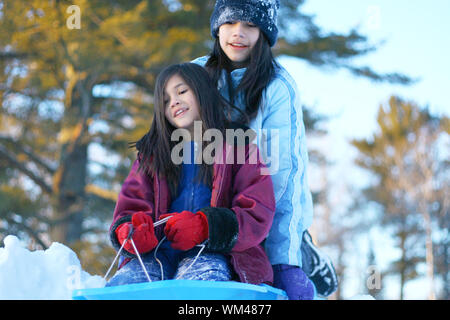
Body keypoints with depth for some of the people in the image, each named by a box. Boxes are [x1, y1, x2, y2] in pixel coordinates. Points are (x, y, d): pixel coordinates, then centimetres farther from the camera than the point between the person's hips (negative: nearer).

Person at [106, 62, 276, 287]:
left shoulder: (239, 146, 12)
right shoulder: (151, 153, 23)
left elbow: (258, 216, 1)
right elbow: (130, 209, 14)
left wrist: (204, 227, -19)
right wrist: (128, 232, -13)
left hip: (213, 254, -3)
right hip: (157, 253, 3)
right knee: (118, 288, -33)